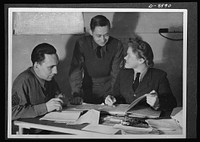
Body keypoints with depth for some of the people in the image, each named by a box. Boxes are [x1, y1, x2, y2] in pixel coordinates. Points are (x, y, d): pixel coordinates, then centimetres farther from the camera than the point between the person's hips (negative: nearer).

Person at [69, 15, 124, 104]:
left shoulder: (117, 45, -6)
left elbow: (117, 73, -9)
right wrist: (76, 94, -27)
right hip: (88, 93, 0)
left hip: (109, 92, 0)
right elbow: (75, 70, -12)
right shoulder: (81, 44, -7)